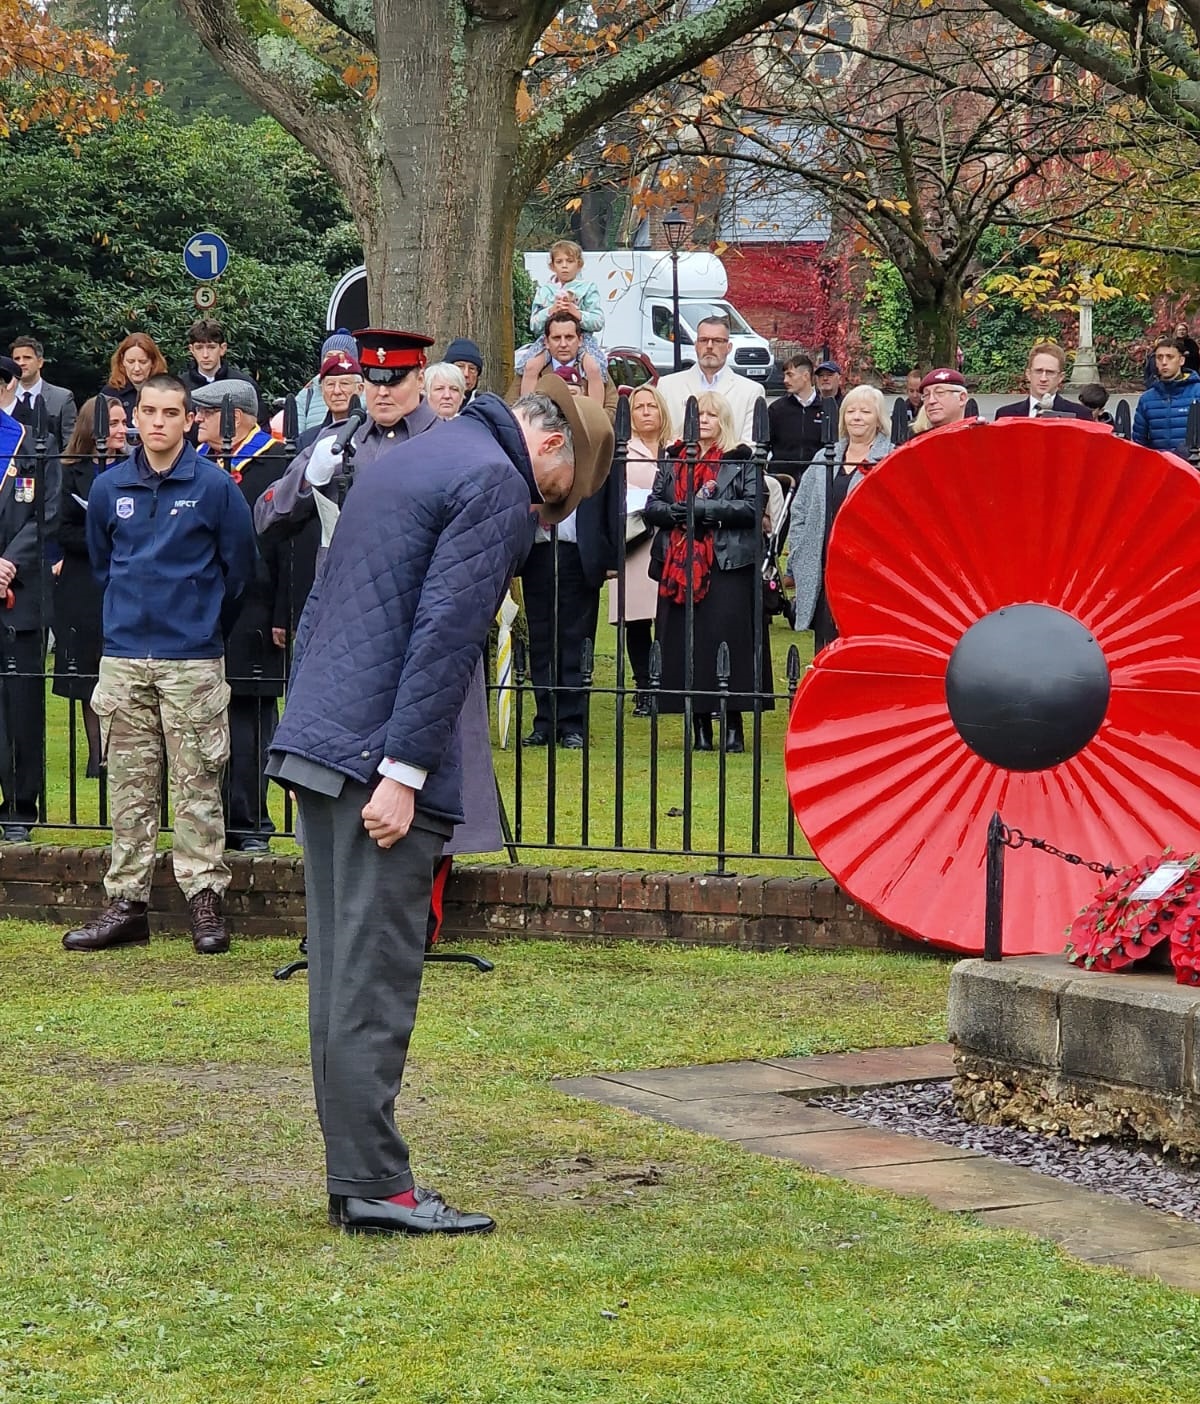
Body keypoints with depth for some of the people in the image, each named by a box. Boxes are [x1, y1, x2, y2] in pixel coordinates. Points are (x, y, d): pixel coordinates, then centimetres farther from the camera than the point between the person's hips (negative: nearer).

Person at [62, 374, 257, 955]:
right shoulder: (109, 488, 6)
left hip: (194, 660, -3)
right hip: (123, 657, 3)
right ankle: (126, 901, 10)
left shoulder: (215, 487, -3)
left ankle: (205, 896, 3)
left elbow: (238, 568, 4)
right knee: (129, 786, 6)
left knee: (197, 783, -2)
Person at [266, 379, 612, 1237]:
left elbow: (321, 605, 23)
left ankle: (354, 1177, 15)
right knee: (376, 980, -6)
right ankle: (375, 1186, -4)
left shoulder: (405, 460, 21)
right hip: (381, 756, -9)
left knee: (341, 972, 11)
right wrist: (404, 771, -20)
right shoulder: (497, 485, -8)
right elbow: (445, 633, -17)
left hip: (316, 740, 9)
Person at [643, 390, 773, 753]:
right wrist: (679, 512, -12)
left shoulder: (742, 462, 5)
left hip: (728, 565, -3)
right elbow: (652, 508, 8)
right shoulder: (672, 461, 16)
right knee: (688, 645, 1)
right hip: (679, 566, 3)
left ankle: (733, 726, -3)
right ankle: (700, 729, 6)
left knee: (729, 641, -8)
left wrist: (703, 508, -13)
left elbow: (752, 507, -8)